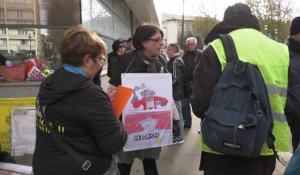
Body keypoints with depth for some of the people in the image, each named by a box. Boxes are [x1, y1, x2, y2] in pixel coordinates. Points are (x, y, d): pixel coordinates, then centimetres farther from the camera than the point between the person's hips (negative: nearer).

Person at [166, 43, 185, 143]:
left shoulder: (175, 62, -17)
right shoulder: (178, 60, 12)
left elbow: (175, 79, -23)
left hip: (177, 92, -10)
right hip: (179, 91, 10)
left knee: (178, 113, 0)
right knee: (179, 113, 16)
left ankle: (180, 136, 10)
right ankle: (179, 133, 28)